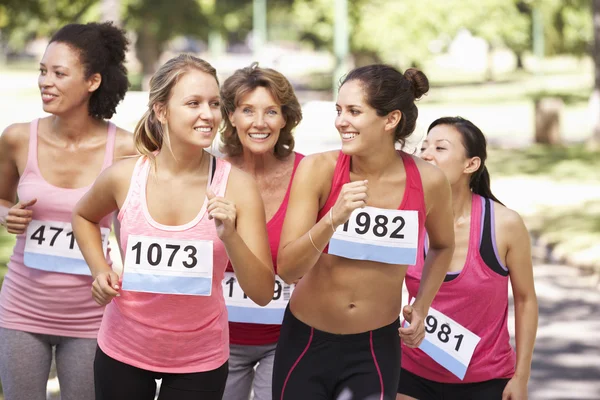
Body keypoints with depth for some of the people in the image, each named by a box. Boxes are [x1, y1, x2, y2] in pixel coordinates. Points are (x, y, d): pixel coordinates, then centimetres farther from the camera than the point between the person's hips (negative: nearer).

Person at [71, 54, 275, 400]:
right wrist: (100, 271, 0)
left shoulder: (236, 186, -14)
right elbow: (84, 216, 16)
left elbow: (263, 293, -14)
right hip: (123, 351, 1)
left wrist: (230, 236, -29)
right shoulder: (124, 176, -9)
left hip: (199, 362, -1)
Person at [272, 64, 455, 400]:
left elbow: (443, 246, 13)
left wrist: (422, 307, 2)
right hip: (306, 342, 0)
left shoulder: (428, 182, -10)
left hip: (376, 349, 0)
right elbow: (287, 269, -19)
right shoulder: (318, 170, -14)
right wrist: (334, 218, -32)